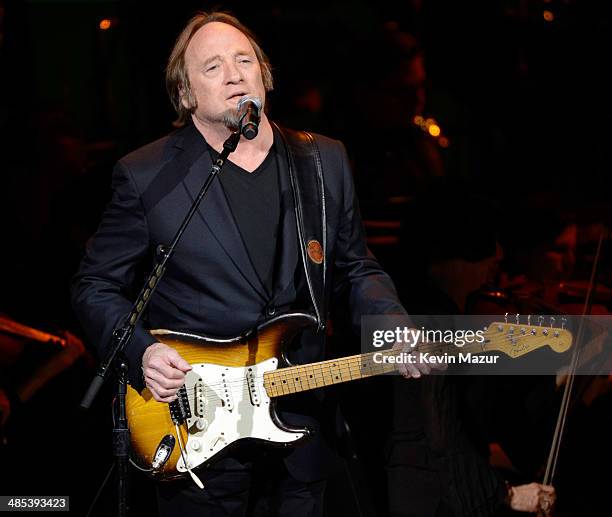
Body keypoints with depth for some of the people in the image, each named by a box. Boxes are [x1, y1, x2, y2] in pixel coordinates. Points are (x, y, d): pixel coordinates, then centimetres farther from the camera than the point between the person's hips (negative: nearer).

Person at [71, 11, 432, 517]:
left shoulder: (325, 162, 5)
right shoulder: (146, 176, -7)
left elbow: (355, 267, 13)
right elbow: (96, 286, -1)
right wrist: (141, 351, -18)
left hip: (304, 426, 4)